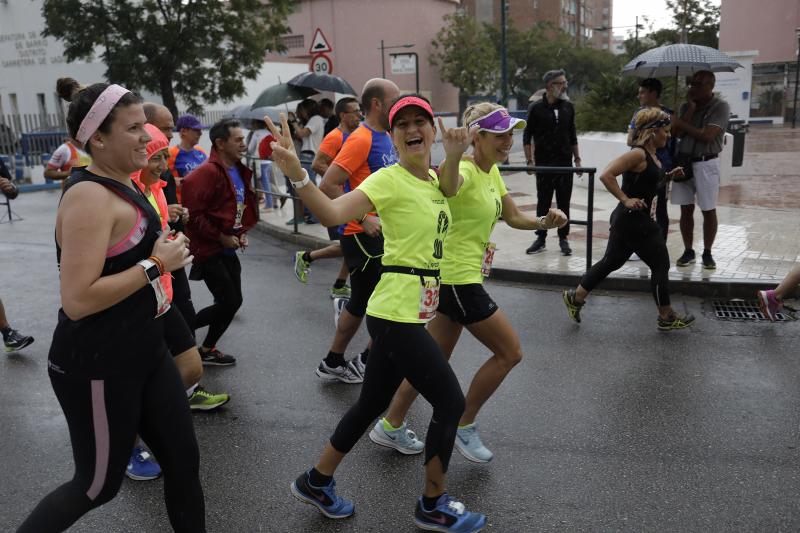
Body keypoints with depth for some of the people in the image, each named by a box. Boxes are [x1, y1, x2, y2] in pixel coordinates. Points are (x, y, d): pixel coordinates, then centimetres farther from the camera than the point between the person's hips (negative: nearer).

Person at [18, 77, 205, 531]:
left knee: (184, 460, 14)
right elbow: (77, 300, -29)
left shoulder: (121, 186, 9)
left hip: (144, 354, 9)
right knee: (99, 485, 11)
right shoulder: (90, 197, -22)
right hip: (97, 368, -9)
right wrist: (156, 264, -23)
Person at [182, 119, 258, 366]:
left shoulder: (239, 171, 9)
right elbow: (193, 214, -23)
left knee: (233, 302, 11)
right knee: (229, 302, -7)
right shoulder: (207, 172, -19)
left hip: (228, 248, 9)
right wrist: (221, 238, -18)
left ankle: (207, 350, 26)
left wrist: (241, 233, 7)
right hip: (209, 250, -9)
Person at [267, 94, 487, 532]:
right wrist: (296, 174, -43)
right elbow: (333, 212, -25)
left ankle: (316, 481, 34)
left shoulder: (433, 179, 9)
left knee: (372, 403, 17)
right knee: (451, 401, 0)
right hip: (396, 314, -9)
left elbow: (446, 191, 27)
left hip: (409, 314, 9)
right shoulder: (389, 179, -14)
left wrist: (454, 157, 5)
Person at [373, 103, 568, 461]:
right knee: (510, 352, 0)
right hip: (457, 279, -9)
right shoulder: (465, 173, -19)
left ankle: (390, 426, 28)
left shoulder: (492, 171, 11)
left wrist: (545, 222, -3)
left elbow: (513, 218, 16)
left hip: (456, 278, 9)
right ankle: (463, 427, 15)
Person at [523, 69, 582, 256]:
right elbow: (527, 136, -1)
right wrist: (529, 160, -8)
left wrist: (577, 158, 12)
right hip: (544, 163, -3)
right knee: (543, 202, 3)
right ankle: (541, 239, 13)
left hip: (565, 163, 3)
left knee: (564, 202, 5)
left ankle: (563, 238, 14)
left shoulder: (568, 107, 8)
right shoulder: (537, 108, -3)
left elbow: (572, 135, 15)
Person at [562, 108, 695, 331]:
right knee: (660, 264, 3)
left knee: (611, 262, 16)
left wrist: (668, 175, 12)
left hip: (626, 221, 10)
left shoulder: (651, 155, 11)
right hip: (634, 221, -10)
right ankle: (667, 317, 17)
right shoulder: (638, 154, -19)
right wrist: (625, 199, -25)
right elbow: (606, 175, -27)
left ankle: (575, 297, 22)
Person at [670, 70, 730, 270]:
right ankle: (688, 252, 16)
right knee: (686, 209, 7)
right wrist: (691, 108, -8)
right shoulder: (686, 106, 9)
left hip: (706, 164, -4)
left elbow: (707, 136, -18)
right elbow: (677, 133, -5)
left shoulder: (720, 107, -7)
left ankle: (707, 253, 13)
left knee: (708, 211, 2)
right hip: (683, 161, 5)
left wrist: (681, 124, -10)